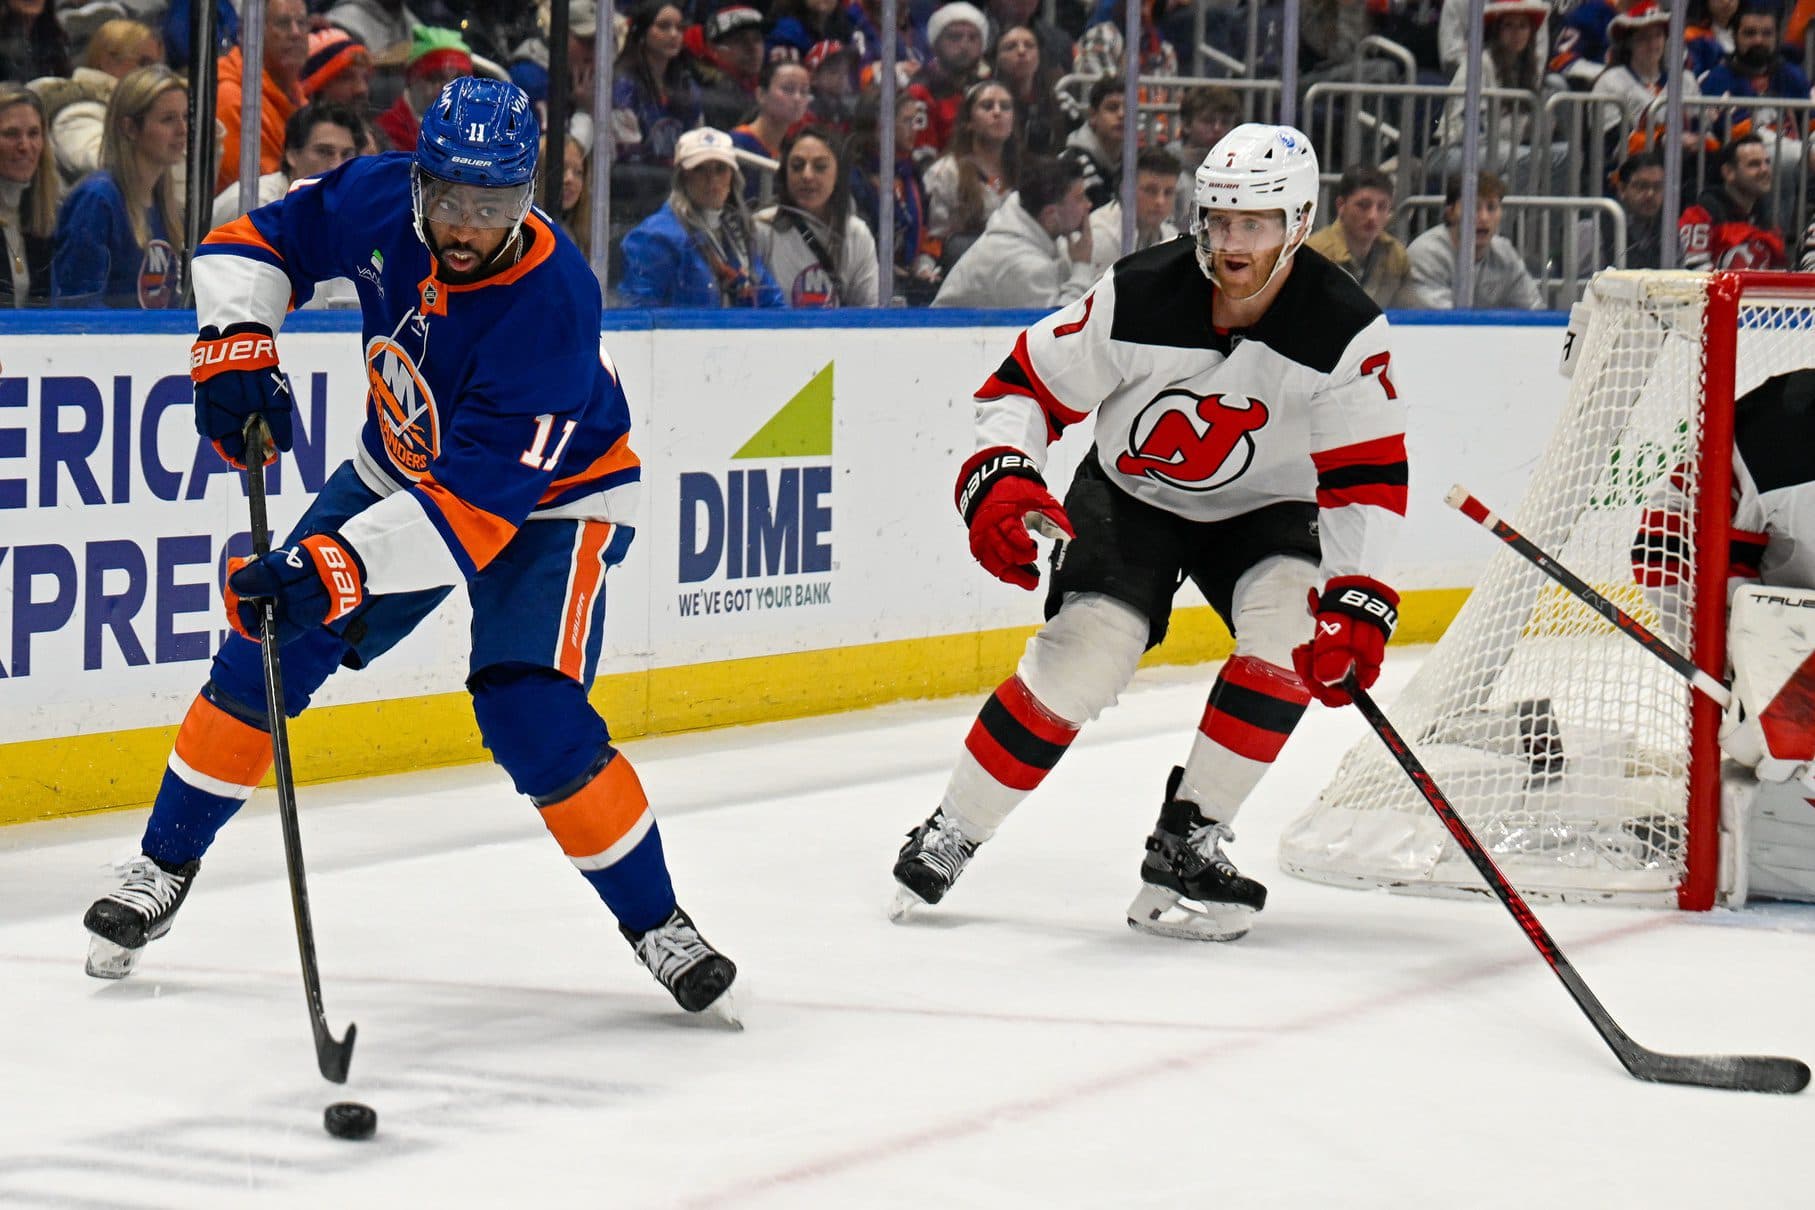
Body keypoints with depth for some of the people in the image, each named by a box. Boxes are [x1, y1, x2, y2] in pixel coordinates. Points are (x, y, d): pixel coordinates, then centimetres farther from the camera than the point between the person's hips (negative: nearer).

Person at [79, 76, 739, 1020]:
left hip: (548, 495, -5)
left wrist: (336, 571, -48)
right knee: (268, 650, -2)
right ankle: (164, 868, 16)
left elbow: (474, 505, -40)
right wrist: (236, 341, -24)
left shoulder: (548, 308, -37)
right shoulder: (380, 202, -22)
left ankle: (655, 923, -3)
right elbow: (255, 242, -4)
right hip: (402, 466, 6)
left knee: (534, 719, -21)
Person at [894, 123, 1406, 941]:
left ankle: (1185, 844, -15)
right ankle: (950, 835, -5)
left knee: (1292, 628, -26)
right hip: (1129, 496, -1)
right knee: (1088, 649, -22)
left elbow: (1367, 481, -20)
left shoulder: (1346, 331, -22)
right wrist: (999, 481, -30)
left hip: (1262, 506, 1)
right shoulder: (1138, 297, -22)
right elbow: (1027, 385, -13)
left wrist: (1355, 599, -32)